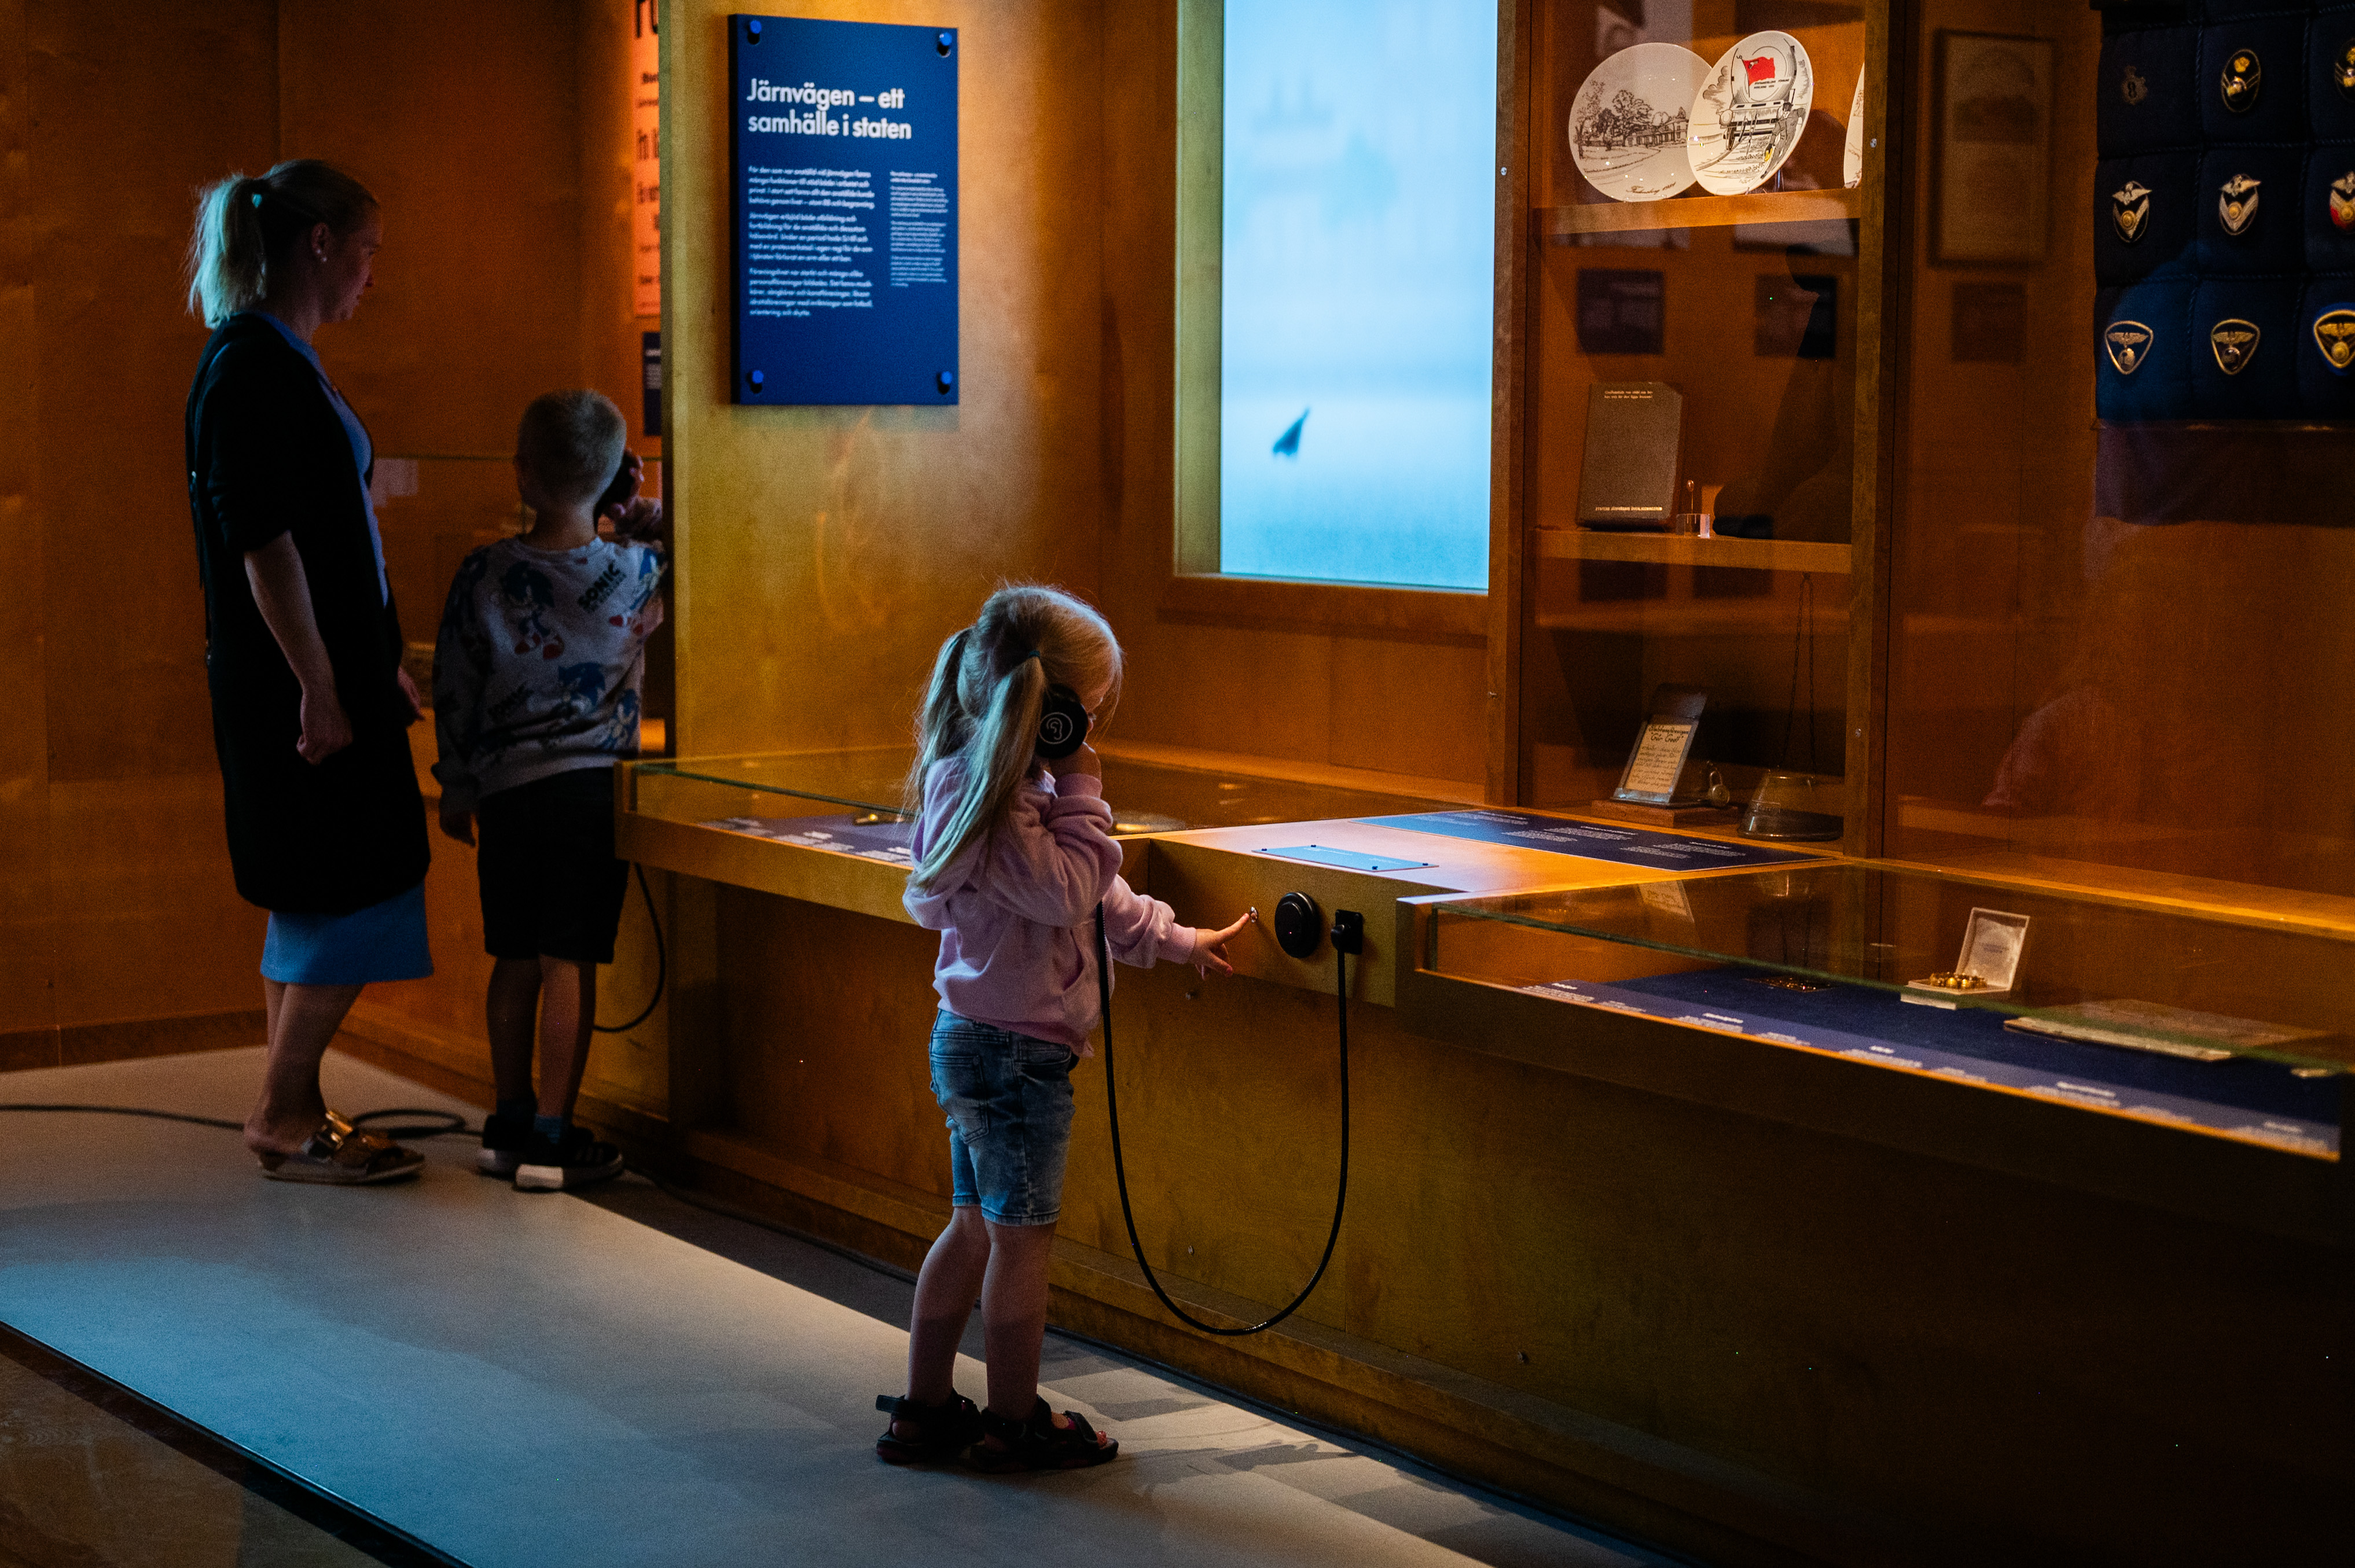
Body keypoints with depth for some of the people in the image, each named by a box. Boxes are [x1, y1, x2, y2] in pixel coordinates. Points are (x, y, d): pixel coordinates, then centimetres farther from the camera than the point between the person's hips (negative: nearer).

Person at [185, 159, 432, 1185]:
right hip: (294, 680, -10)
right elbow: (263, 544, -21)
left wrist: (380, 670, 22)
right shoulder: (252, 367, -15)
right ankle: (282, 1118, 2)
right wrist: (317, 687, -21)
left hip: (331, 670, 10)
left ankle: (295, 1116, 19)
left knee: (320, 906, 12)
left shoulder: (280, 362, 16)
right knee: (355, 901, -6)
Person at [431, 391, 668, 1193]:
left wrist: (457, 788, 12)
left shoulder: (484, 573, -5)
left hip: (507, 788, 2)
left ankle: (509, 1123, 23)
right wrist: (643, 515, 10)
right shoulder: (637, 570, -7)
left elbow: (455, 690, 2)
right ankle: (550, 1140, 2)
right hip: (593, 787, -2)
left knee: (515, 960, 13)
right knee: (569, 962, 0)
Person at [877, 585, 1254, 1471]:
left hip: (979, 1041, 10)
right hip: (1013, 1048, -10)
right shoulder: (981, 792, -21)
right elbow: (1064, 889, -27)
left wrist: (1176, 941, 25)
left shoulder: (1015, 783, 12)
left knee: (976, 1226, 16)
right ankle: (1016, 1422, 13)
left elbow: (1095, 893, 22)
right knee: (1022, 1234, 1)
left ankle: (925, 1408, 23)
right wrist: (1081, 794, -19)